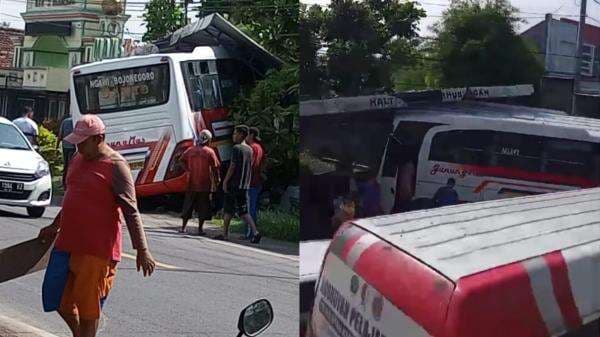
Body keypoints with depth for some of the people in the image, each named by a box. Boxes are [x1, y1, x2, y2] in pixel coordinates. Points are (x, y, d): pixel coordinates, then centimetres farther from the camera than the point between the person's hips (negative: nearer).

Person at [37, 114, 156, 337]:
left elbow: (130, 211, -17)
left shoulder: (115, 166, -12)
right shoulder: (78, 159, 12)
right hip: (67, 242, 8)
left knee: (87, 304, 0)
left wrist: (142, 250, -23)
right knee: (59, 300, 12)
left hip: (96, 248, -8)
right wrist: (55, 227, 33)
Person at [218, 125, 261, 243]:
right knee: (243, 211, 4)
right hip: (245, 185, 6)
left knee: (228, 210, 7)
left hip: (234, 184, -6)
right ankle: (255, 232, -11)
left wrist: (225, 181, -9)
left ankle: (225, 234, 13)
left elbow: (232, 166, -14)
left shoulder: (236, 148, -11)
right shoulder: (249, 149, 11)